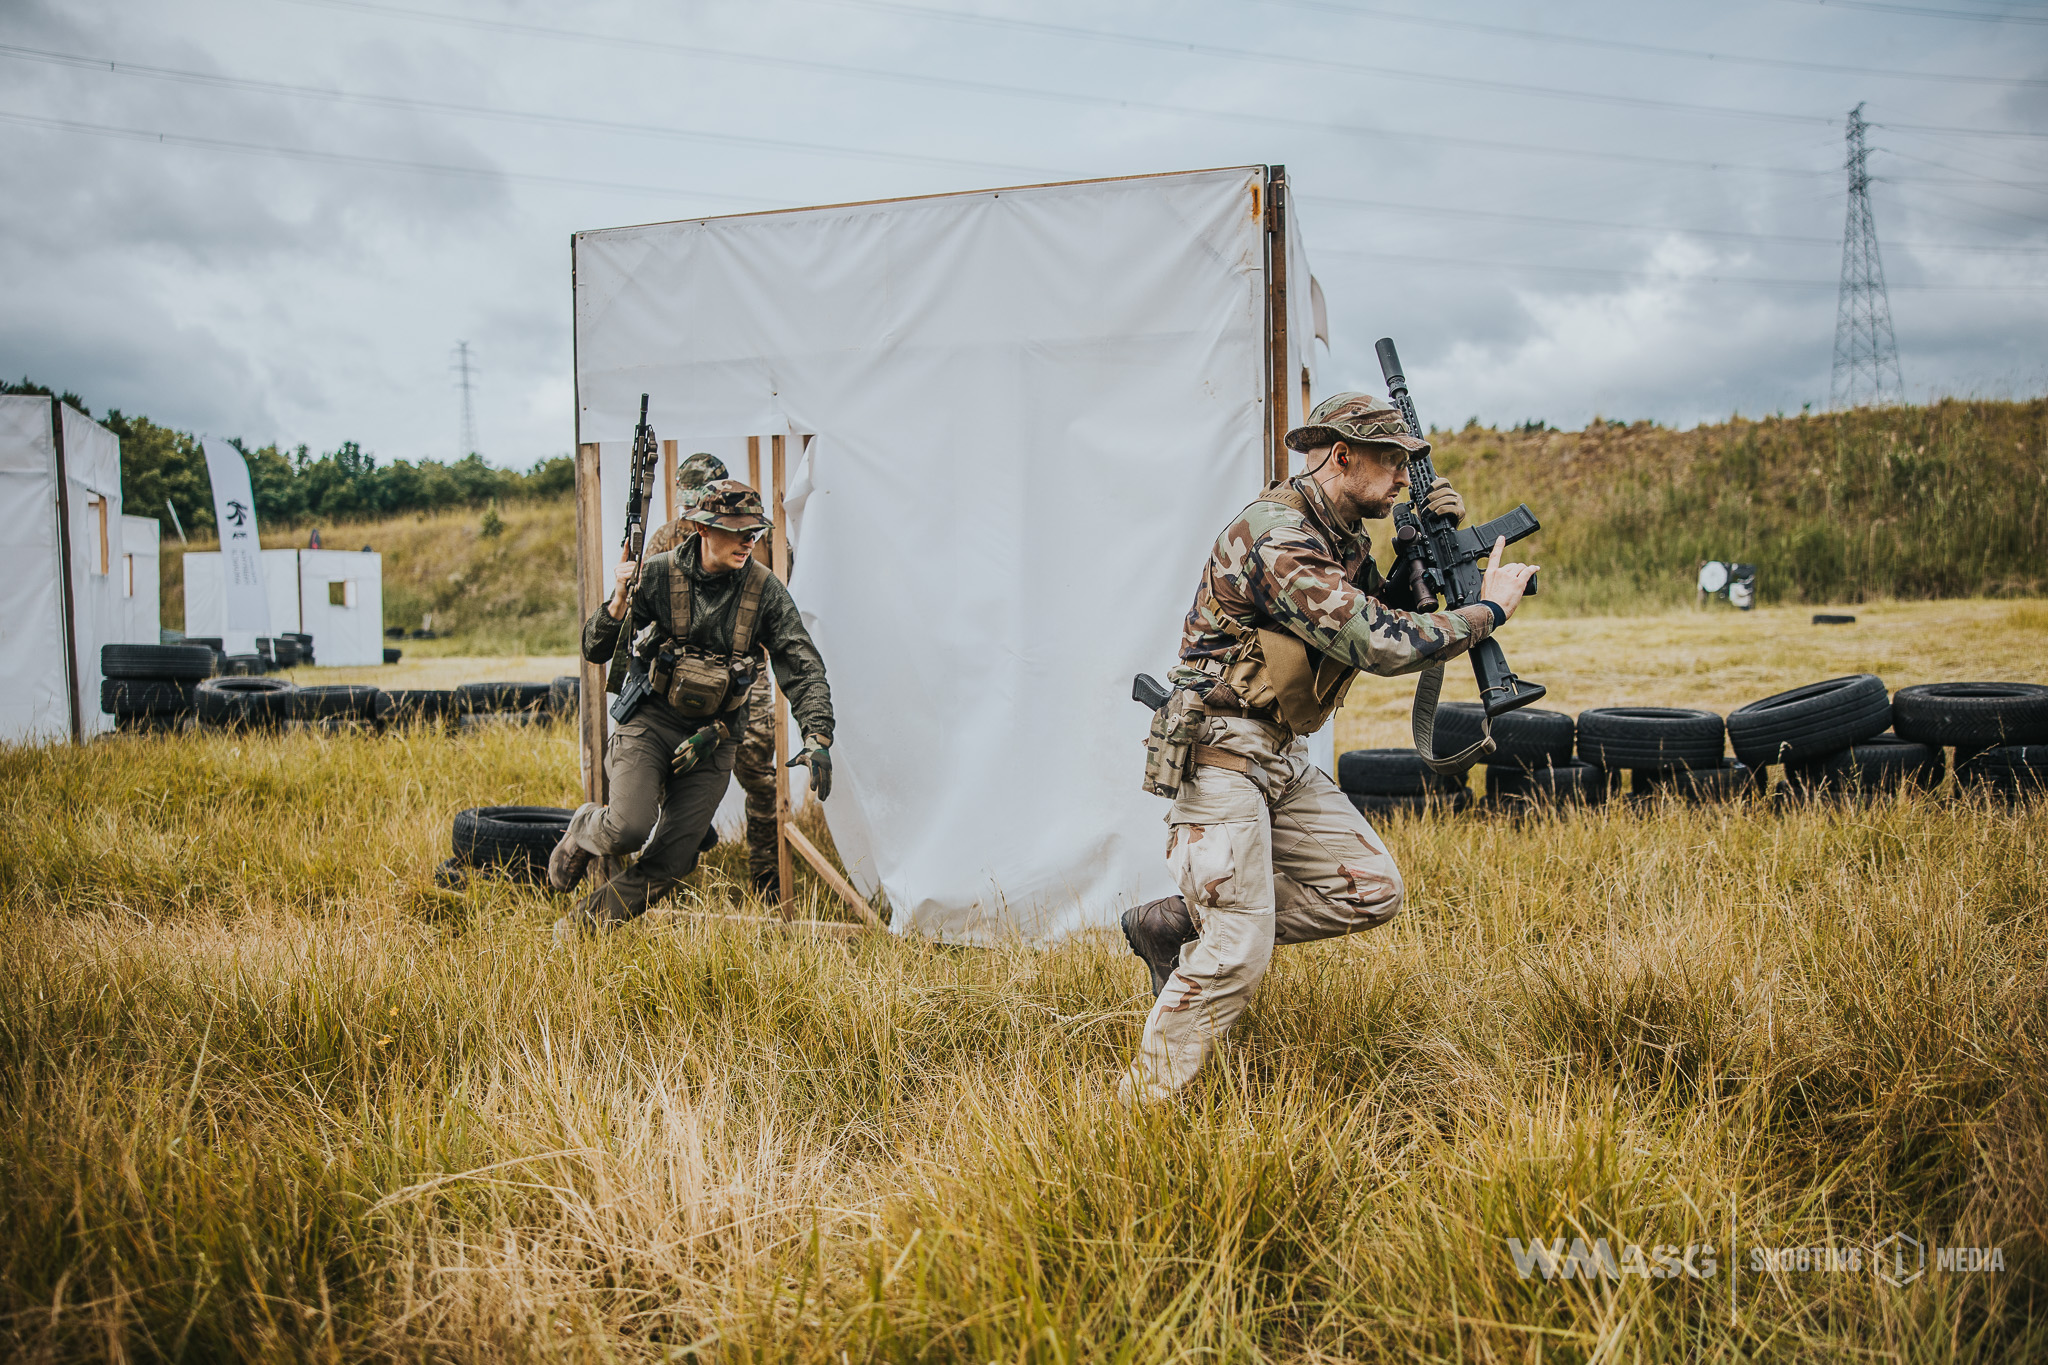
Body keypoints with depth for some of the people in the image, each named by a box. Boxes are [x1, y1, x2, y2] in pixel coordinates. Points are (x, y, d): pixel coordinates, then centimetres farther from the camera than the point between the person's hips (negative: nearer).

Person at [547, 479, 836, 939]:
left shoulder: (764, 589, -8)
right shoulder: (660, 574, -9)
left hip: (713, 740, 1)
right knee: (630, 828, -23)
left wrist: (818, 738, -21)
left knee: (671, 861, -3)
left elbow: (803, 668, -8)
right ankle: (583, 830, 15)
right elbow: (596, 651, -3)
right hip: (651, 720, -1)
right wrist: (620, 600, -22)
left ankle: (583, 925, 20)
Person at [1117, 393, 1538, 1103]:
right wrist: (1489, 608, -13)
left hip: (1283, 758, 10)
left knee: (1374, 891, 8)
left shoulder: (1340, 537, 11)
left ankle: (1177, 924, 12)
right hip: (1220, 757, -10)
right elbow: (1381, 645, -26)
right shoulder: (1278, 538, -21)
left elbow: (1388, 608, 19)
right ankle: (1140, 1110, 4)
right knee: (1240, 953, -11)